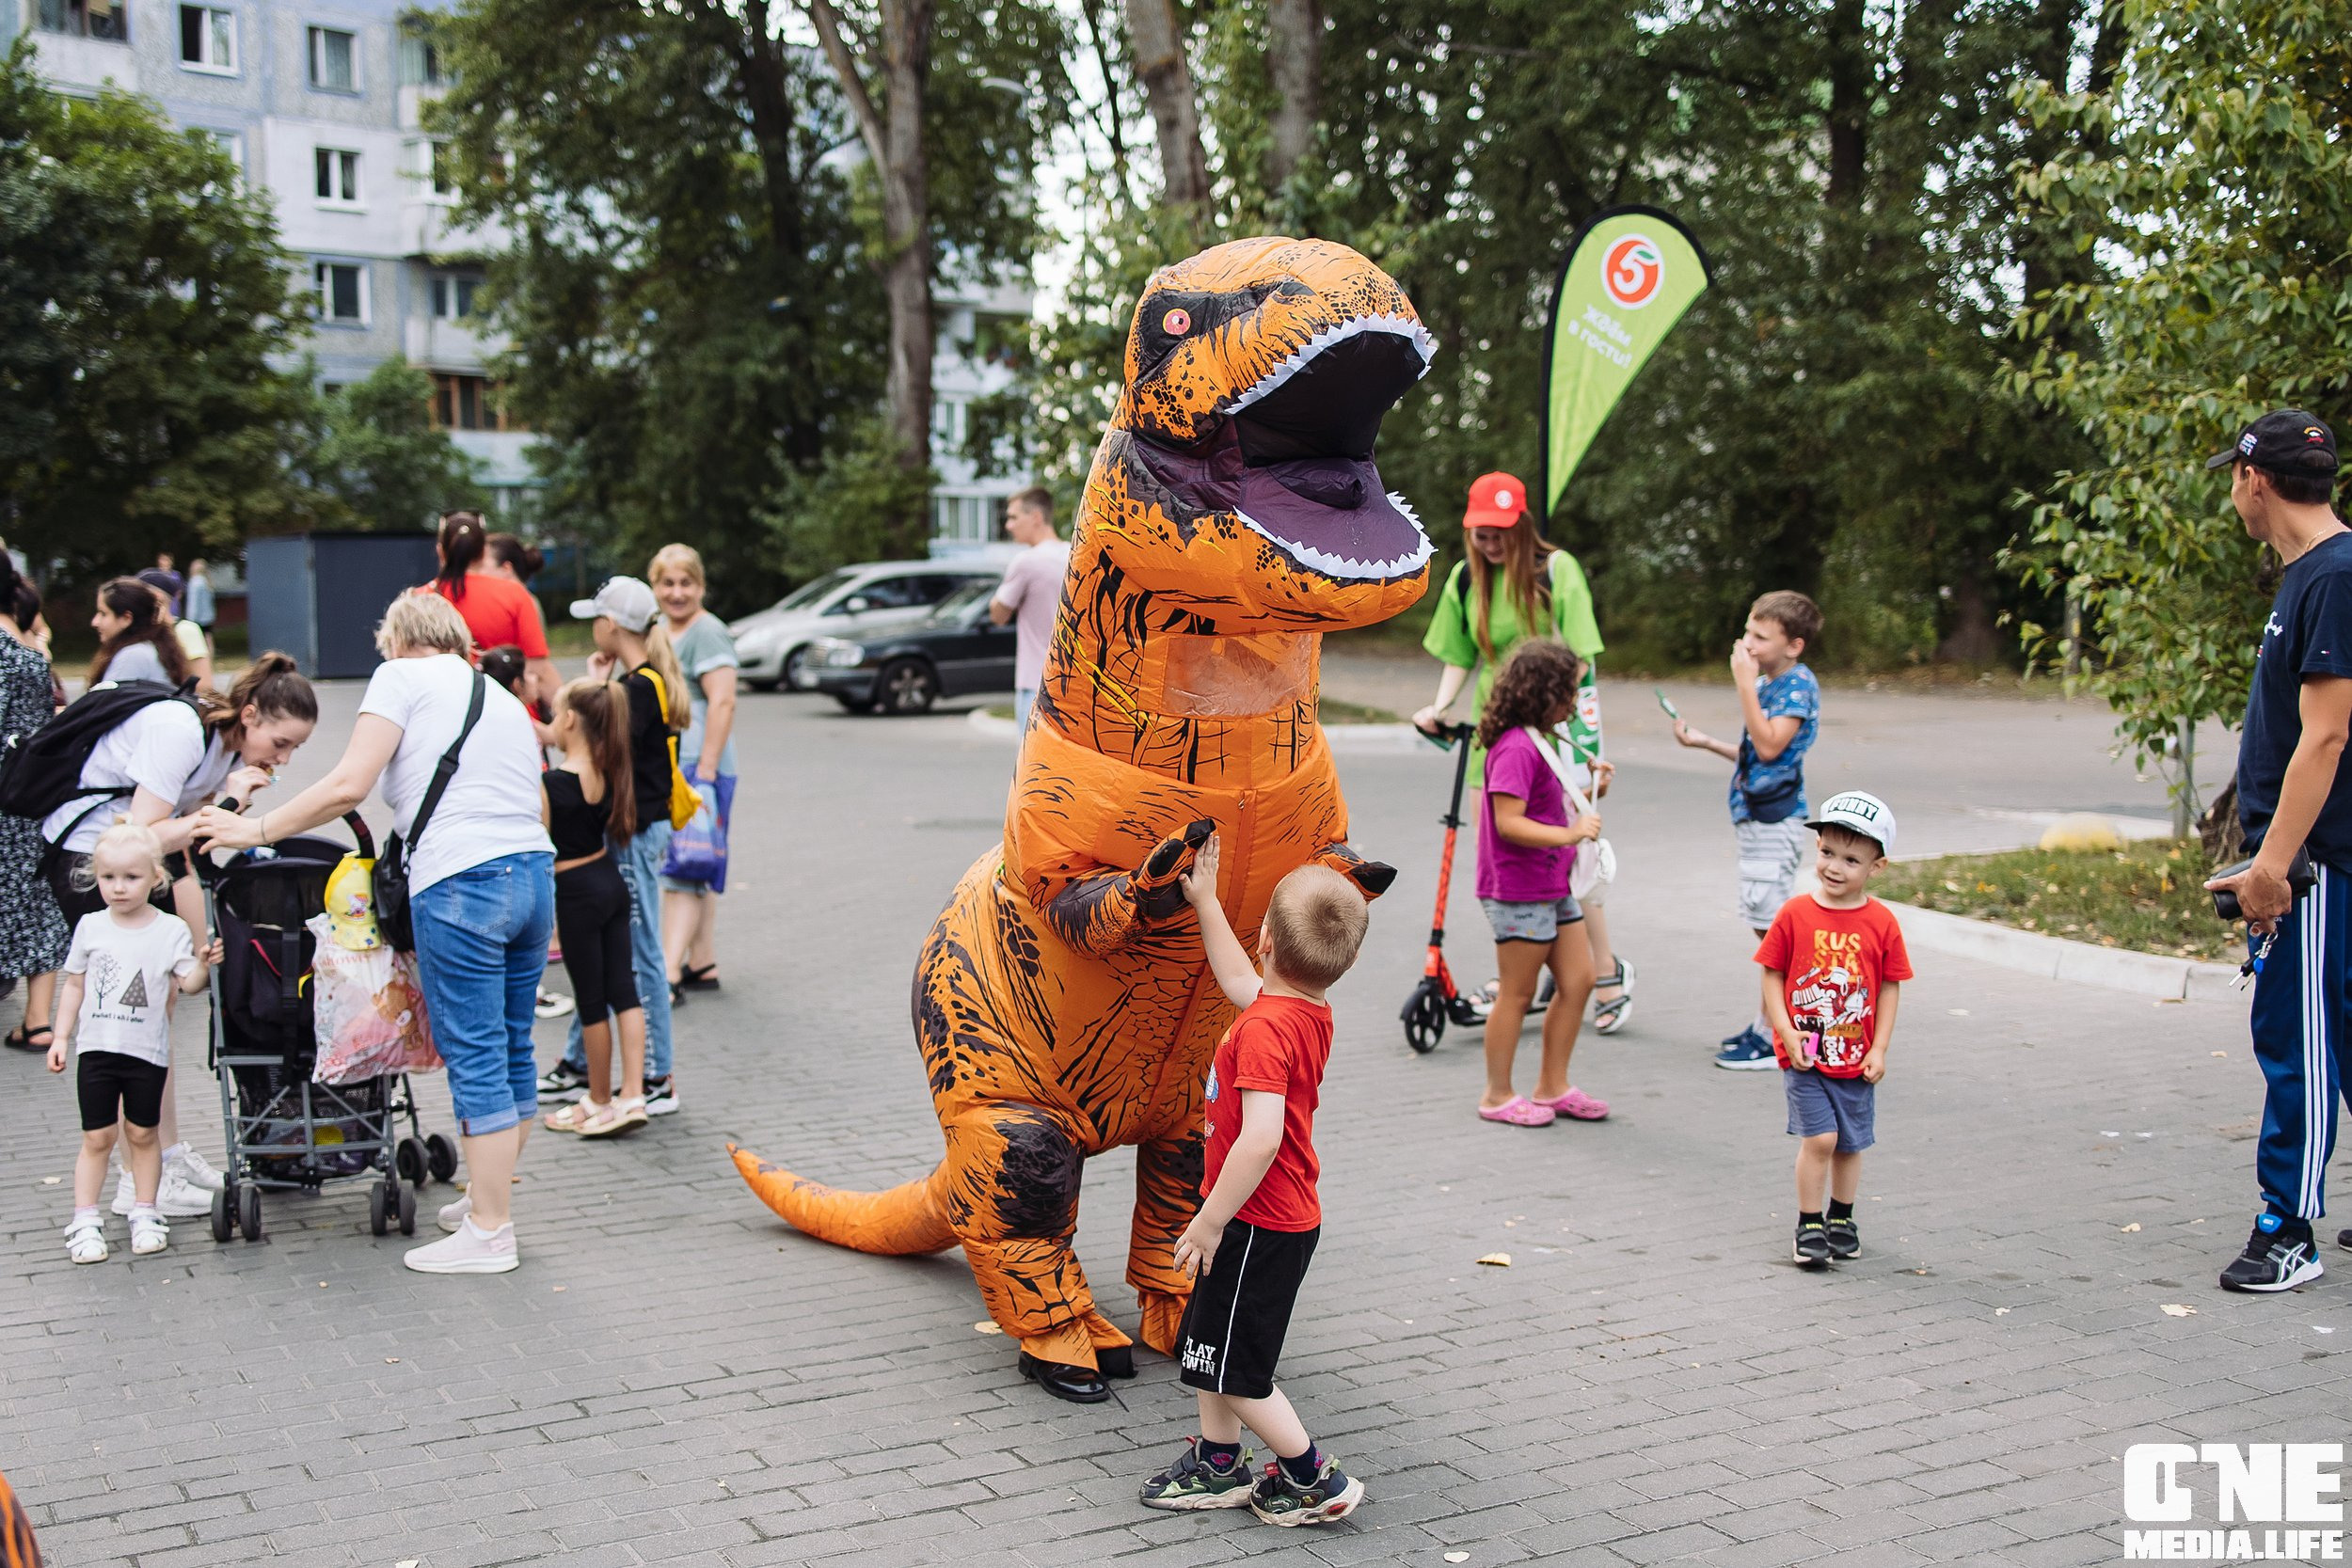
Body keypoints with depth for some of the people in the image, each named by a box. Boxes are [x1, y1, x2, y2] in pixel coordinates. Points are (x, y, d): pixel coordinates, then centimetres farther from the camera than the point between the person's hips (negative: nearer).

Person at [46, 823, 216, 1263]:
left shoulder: (171, 930, -3)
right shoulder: (90, 927, 2)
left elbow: (188, 984, -6)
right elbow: (74, 984, 10)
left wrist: (203, 965, -27)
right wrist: (62, 1036, 8)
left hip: (147, 1049, -1)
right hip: (96, 1046, 1)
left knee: (143, 1133, 8)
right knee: (97, 1137, 3)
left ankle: (145, 1214, 20)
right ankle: (85, 1221, 9)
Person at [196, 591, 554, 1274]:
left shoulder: (402, 677, 4)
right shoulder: (504, 699, 25)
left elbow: (349, 786, -7)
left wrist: (256, 829, 3)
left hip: (462, 882, -7)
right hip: (535, 872, 8)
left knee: (474, 1057, -1)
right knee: (510, 1048, 17)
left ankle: (488, 1234, 7)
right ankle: (489, 1198, 30)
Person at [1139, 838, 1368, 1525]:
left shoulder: (1265, 1028, -27)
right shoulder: (1311, 1012, 1)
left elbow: (1261, 1138, -34)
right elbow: (1239, 980, 22)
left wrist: (1210, 1221, -25)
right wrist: (1205, 901, 26)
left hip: (1258, 1226, -9)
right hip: (1287, 1217, 9)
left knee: (1231, 1368, 3)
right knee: (1207, 1347, 21)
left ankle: (1314, 1481, 15)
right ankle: (1218, 1466, 35)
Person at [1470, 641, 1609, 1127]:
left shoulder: (1541, 742, 14)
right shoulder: (1516, 748, -19)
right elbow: (1509, 822, -25)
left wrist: (1591, 791, 10)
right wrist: (1569, 834, -31)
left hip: (1552, 887, 10)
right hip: (1519, 891, -10)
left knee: (1578, 980, 10)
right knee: (1518, 994, 0)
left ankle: (1553, 1087, 20)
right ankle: (1498, 1096, 12)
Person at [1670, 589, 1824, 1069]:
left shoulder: (1799, 685, -13)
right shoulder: (1767, 683, 15)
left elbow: (1770, 746, -24)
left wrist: (1745, 685, -22)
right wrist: (1706, 742, 19)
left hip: (1775, 822, -10)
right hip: (1756, 819, 10)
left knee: (1773, 928, -7)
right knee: (1768, 928, 14)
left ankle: (1773, 1038, -4)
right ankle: (1770, 1023, 22)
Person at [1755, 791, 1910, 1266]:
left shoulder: (1882, 923, -4)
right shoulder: (1795, 914, -6)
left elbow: (1890, 987, 2)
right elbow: (1772, 975, -2)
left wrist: (1879, 1049, -3)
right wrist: (1787, 1033, -11)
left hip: (1855, 1056, 2)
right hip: (1804, 1054, -2)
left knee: (1850, 1143, 13)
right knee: (1820, 1137, -10)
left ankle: (1841, 1219, 33)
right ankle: (1809, 1225, 7)